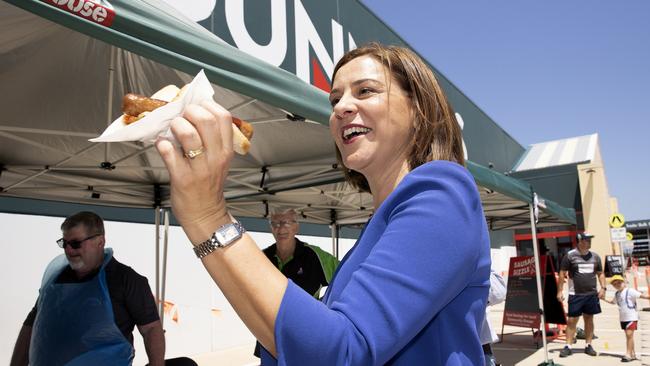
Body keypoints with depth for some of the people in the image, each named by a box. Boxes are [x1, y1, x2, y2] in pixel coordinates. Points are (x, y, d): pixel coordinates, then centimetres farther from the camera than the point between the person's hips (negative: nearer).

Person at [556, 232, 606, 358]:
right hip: (575, 295, -4)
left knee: (589, 319, 11)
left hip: (592, 294, 4)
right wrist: (560, 291, -7)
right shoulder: (570, 256, -6)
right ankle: (568, 346, 5)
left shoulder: (595, 256, 7)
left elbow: (600, 273, 15)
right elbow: (562, 274, -4)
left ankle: (588, 345, 22)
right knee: (572, 320, -1)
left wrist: (603, 288, 2)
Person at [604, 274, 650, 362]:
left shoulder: (629, 291, -12)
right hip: (623, 318, 7)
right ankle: (633, 354, 22)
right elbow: (613, 301, 29)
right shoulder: (617, 294, 10)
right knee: (628, 335, 12)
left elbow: (641, 295, -20)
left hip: (631, 317, -7)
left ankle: (628, 354, -7)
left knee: (629, 334, -10)